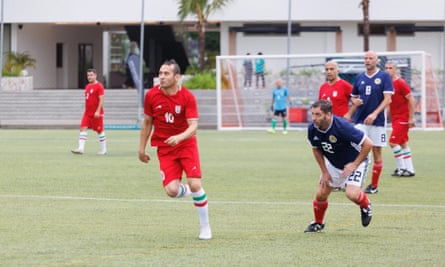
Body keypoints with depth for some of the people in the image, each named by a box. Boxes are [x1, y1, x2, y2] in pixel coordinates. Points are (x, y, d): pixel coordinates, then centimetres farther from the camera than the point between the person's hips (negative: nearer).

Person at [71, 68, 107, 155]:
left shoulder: (99, 86, -11)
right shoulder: (87, 86, 14)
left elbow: (101, 100, -16)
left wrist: (98, 111, -23)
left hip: (96, 113, -7)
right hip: (87, 112, 7)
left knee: (100, 130, 3)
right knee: (83, 128, -5)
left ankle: (103, 149, 14)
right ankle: (81, 148, -11)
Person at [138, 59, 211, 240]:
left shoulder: (187, 97, -13)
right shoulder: (152, 95, -5)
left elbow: (193, 126, -20)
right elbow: (147, 122, 8)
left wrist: (180, 137, -39)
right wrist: (142, 148, 11)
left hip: (186, 144, -2)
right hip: (164, 148, 2)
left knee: (195, 185, -15)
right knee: (172, 190, -14)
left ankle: (205, 226, 7)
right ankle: (187, 191, 26)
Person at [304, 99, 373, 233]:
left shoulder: (342, 126, -36)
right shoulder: (312, 129, -17)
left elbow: (368, 144, -29)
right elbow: (316, 149, 4)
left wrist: (355, 165, -26)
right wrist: (324, 172, 0)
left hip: (355, 162, -5)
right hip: (333, 164, 5)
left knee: (352, 194, -24)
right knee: (320, 195, 2)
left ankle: (366, 206, 11)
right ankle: (318, 223, 29)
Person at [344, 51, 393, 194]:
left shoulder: (384, 77, -3)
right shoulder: (359, 78, 10)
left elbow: (387, 99, -10)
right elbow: (354, 98, 21)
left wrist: (375, 114, -22)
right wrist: (352, 108, -2)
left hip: (377, 121, -3)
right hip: (360, 120, 3)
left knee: (376, 152, 2)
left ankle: (374, 185, 11)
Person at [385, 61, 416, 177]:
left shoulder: (401, 83, -14)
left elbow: (411, 100, -15)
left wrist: (411, 118, -17)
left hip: (403, 118, -8)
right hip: (395, 118, 8)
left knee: (393, 142, -12)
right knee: (403, 143, 10)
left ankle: (401, 168, -3)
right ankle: (410, 169, 14)